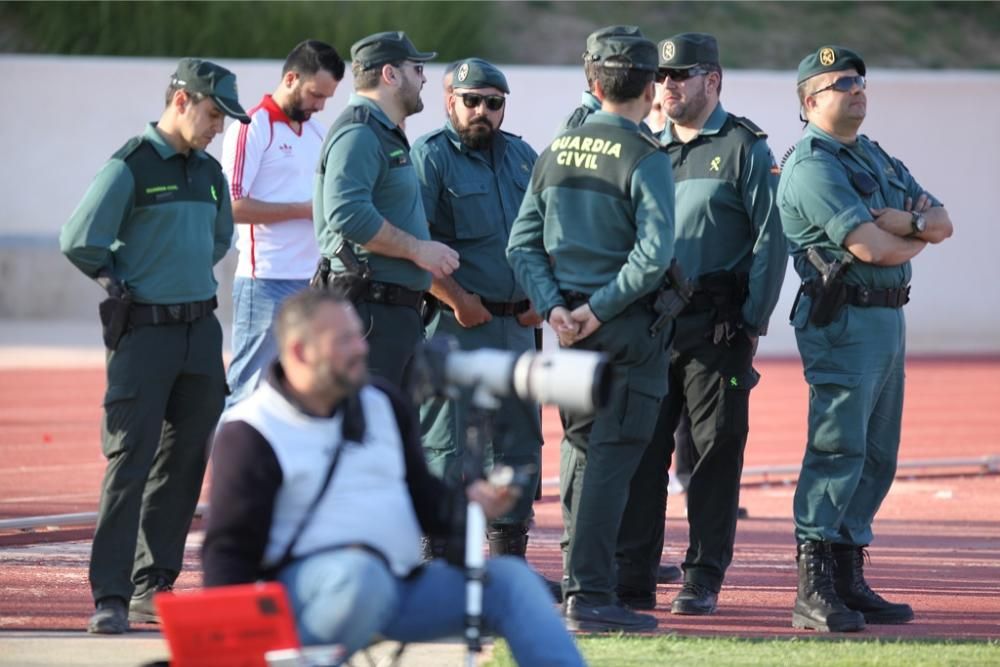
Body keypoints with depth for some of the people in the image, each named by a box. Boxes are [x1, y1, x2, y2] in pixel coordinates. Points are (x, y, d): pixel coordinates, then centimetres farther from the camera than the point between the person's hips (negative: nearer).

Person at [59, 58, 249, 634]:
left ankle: (153, 587, 15)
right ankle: (110, 597, -10)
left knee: (185, 460, 8)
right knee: (130, 461, -10)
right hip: (144, 330, -7)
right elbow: (79, 242, -15)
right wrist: (121, 284, -3)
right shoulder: (131, 166, -10)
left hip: (201, 328, 7)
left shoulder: (209, 172, 13)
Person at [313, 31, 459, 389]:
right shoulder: (359, 134, -12)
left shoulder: (387, 135, 22)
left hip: (400, 315, 11)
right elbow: (347, 214, -26)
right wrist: (417, 248, -19)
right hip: (371, 313, -11)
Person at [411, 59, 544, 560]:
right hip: (456, 324, -7)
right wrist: (456, 299, -17)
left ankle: (508, 552, 17)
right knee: (445, 444, -7)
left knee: (519, 442, 9)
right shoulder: (429, 156, -5)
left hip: (516, 325, 7)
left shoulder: (523, 157, 15)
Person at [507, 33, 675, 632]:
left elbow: (523, 242, 8)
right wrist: (598, 310, -14)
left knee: (581, 448, 18)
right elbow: (654, 254, -21)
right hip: (628, 332, -7)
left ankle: (580, 578, 24)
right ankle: (591, 595, -9)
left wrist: (554, 306, 1)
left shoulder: (556, 152, 9)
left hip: (571, 328, 7)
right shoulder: (644, 158, -11)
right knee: (611, 457, -6)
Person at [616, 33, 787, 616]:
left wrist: (752, 322, -11)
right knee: (642, 448, 2)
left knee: (716, 451, -1)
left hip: (716, 326, -5)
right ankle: (634, 579, 5)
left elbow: (771, 238, -5)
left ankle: (704, 581, 3)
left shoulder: (744, 148, 0)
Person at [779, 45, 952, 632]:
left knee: (877, 457, 10)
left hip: (890, 319, 9)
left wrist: (901, 220, -11)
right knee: (838, 449, -13)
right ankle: (814, 593, -14)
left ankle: (849, 582, 15)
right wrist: (918, 235, 1)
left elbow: (942, 224, 10)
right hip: (844, 323, -9)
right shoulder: (812, 166, -10)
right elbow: (870, 247, -19)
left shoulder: (878, 159, 19)